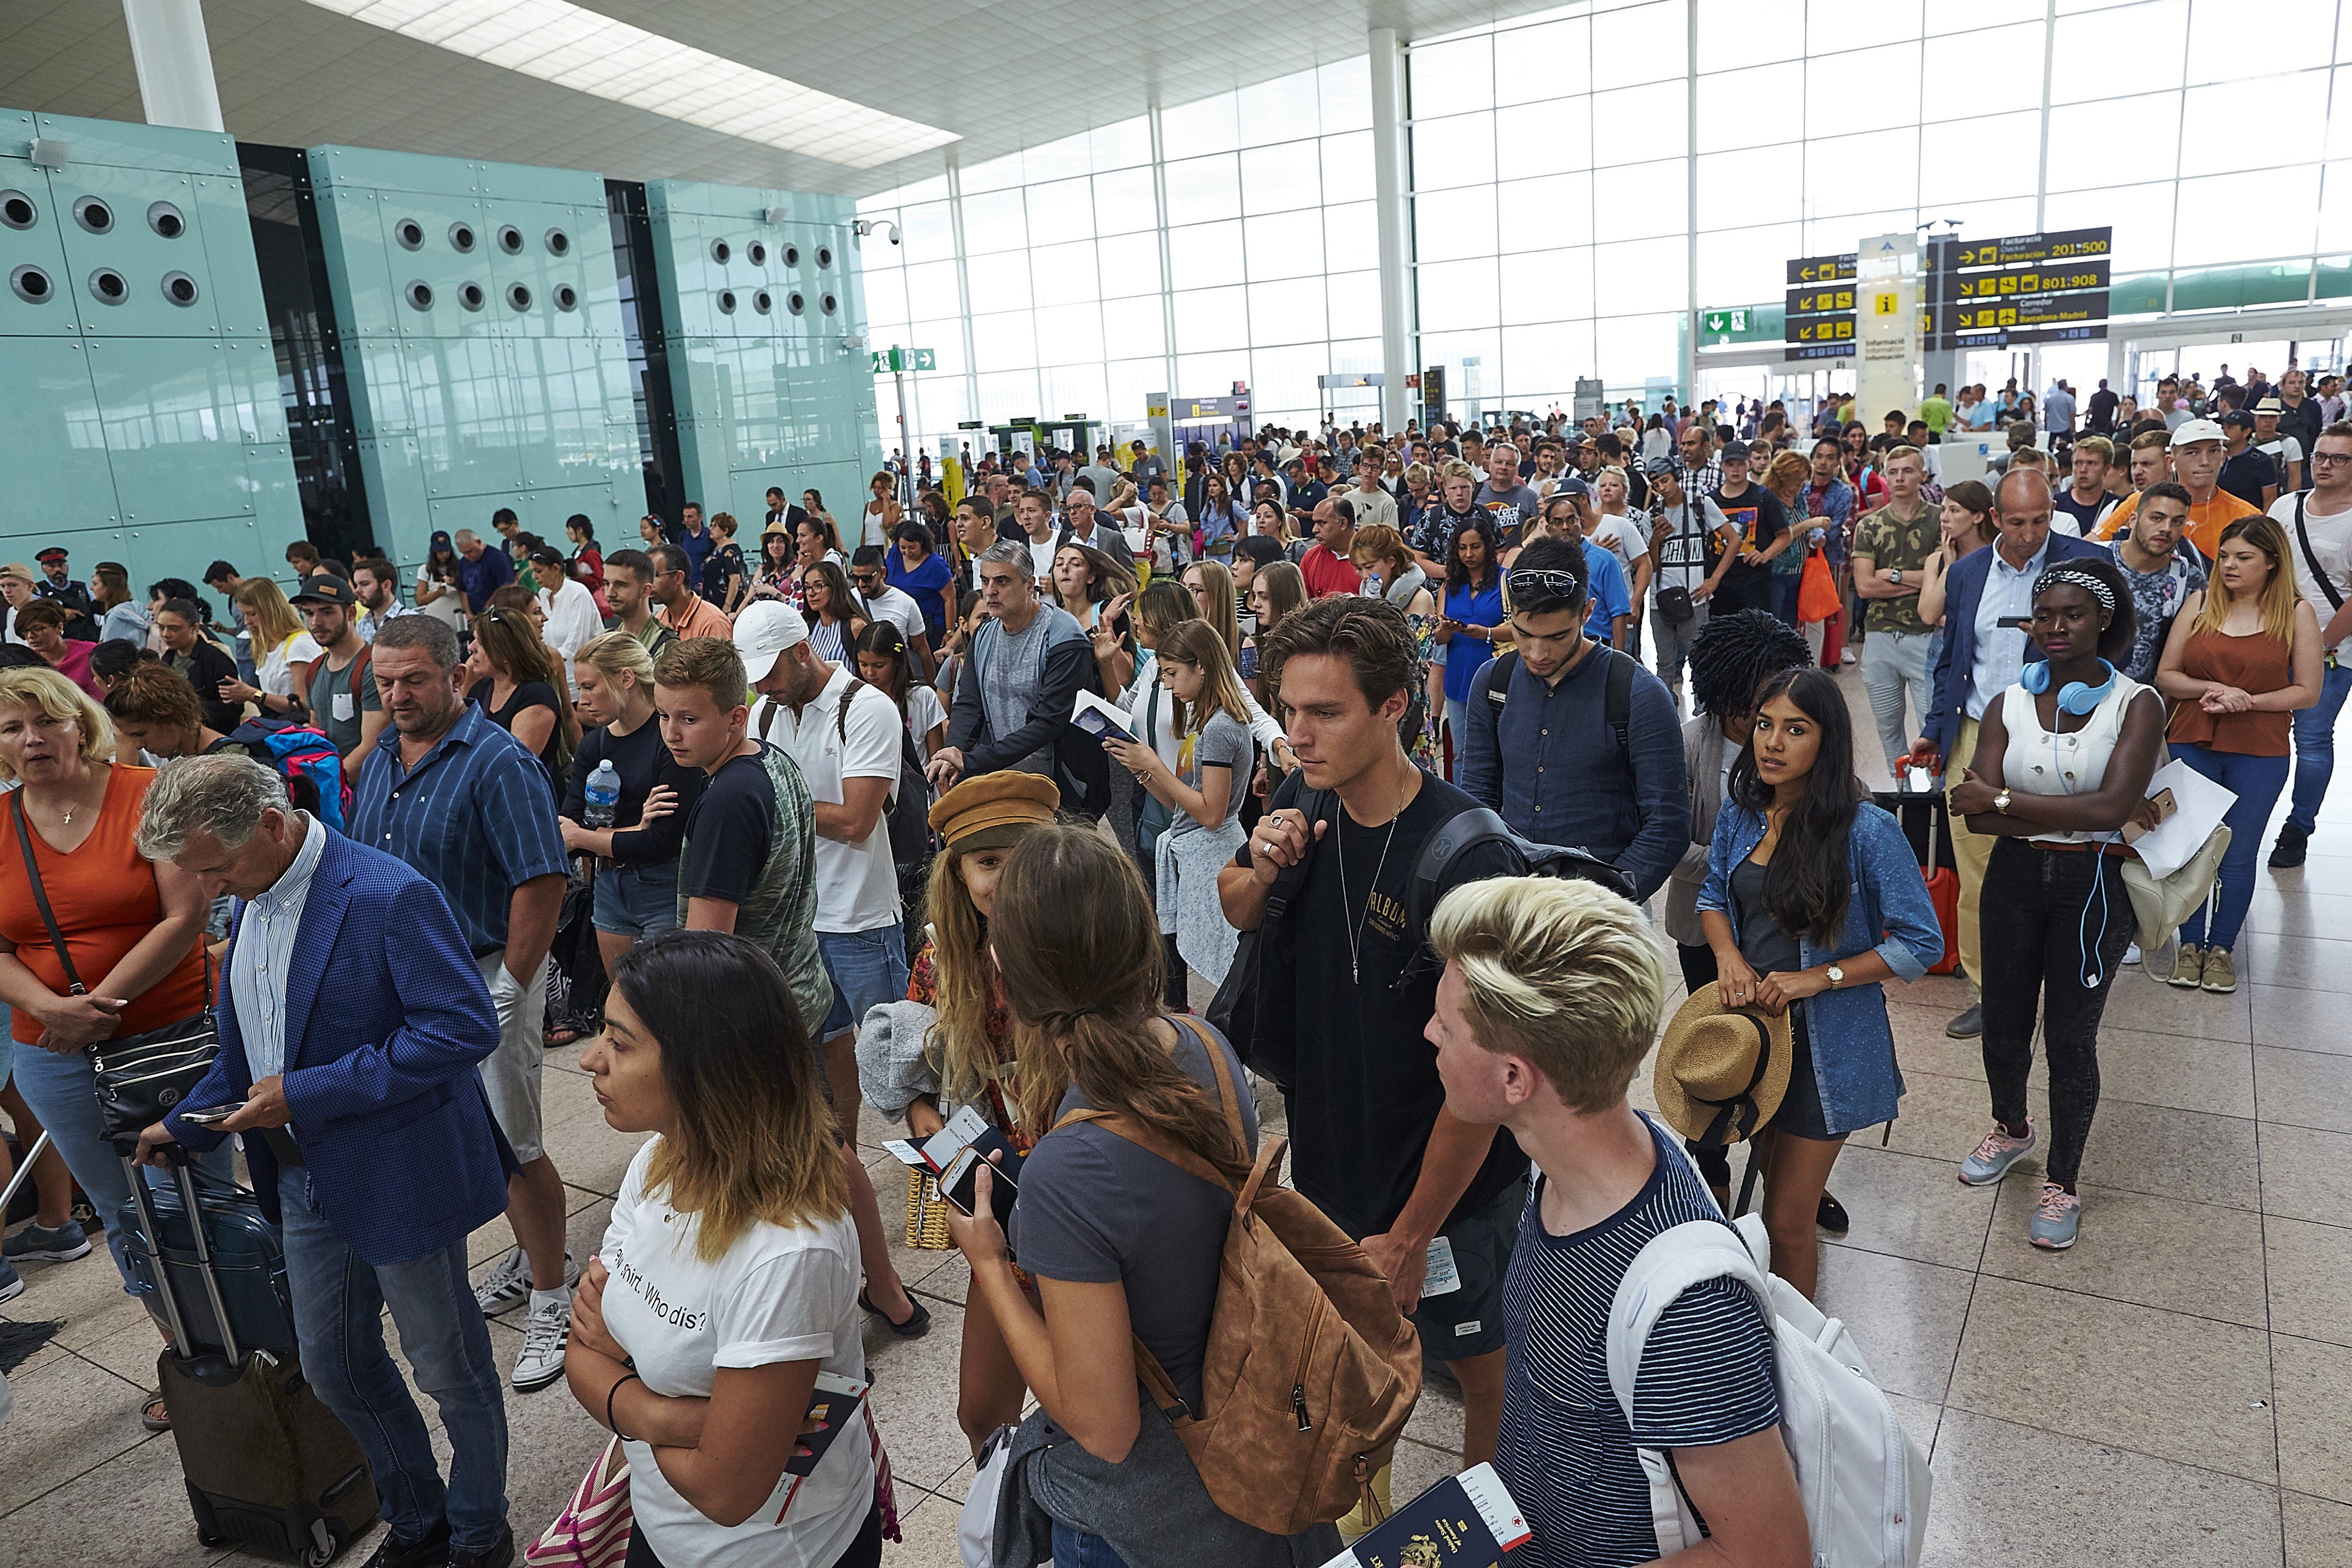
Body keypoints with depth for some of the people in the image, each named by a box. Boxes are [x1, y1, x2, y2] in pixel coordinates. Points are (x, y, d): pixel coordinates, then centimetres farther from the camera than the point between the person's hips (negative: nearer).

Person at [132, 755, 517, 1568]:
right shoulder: (251, 898, 4)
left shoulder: (390, 896, -24)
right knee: (333, 1368, 20)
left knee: (450, 1367, 10)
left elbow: (464, 1027, -28)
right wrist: (185, 1125, 15)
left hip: (398, 1178, -8)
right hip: (305, 1179, 8)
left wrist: (307, 1093, -25)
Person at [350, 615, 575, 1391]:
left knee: (512, 1145, -1)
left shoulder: (499, 764, -17)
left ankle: (552, 1297, 13)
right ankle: (535, 1256, 34)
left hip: (485, 979, -8)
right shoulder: (381, 759, 9)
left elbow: (542, 881, -22)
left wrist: (509, 989, -20)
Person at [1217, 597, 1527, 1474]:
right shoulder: (1304, 799, -10)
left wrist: (1410, 1236, -18)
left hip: (1447, 1178, -6)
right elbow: (1235, 913, 9)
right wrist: (1261, 871, -16)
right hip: (1327, 1151, 6)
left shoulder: (1463, 858, -31)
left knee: (1479, 1363, 19)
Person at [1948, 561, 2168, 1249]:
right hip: (2015, 878, 3)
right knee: (2003, 1022, 12)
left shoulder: (2137, 706, -7)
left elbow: (2110, 811, -21)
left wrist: (2002, 798, -17)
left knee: (2070, 1036, 4)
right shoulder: (2008, 704, 1)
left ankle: (2062, 1183, 23)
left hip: (2091, 884, -3)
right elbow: (1979, 817, -10)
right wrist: (2078, 812, -17)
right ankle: (2012, 1128, 42)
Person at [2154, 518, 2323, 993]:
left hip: (2260, 756, -1)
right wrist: (2211, 689, -14)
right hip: (2192, 745, 1)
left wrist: (2247, 701, -15)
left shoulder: (2296, 612, -2)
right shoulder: (2200, 603, 2)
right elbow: (2166, 676, 3)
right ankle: (2190, 944, 23)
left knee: (2238, 858, 6)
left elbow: (2307, 691, -2)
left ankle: (2222, 948, 23)